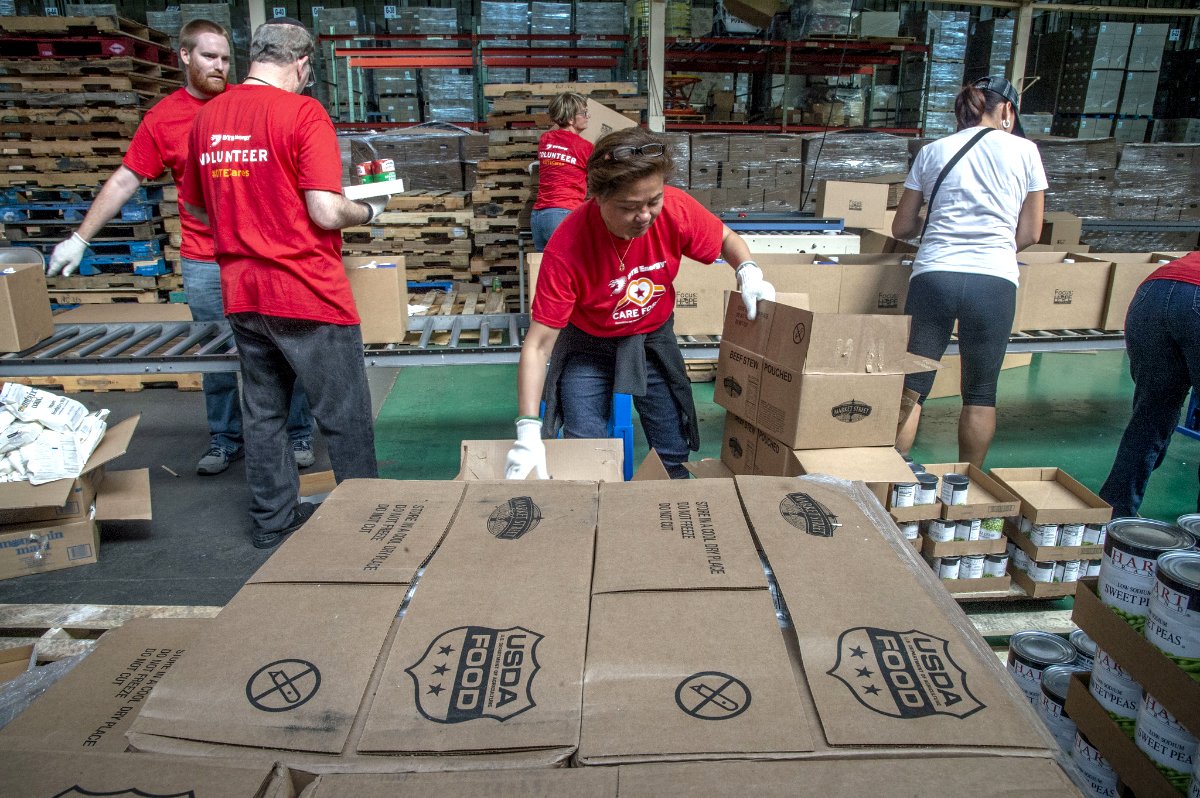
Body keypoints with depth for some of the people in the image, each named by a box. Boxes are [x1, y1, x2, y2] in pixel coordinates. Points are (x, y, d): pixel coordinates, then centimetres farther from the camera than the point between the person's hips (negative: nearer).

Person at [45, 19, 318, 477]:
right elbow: (124, 181, 6)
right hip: (204, 262, 1)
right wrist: (79, 240, 4)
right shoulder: (162, 119, 3)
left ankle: (298, 434, 16)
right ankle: (224, 440, 23)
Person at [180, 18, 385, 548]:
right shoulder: (302, 112, -12)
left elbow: (195, 205, 19)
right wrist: (369, 211, 0)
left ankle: (274, 520, 28)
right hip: (308, 295, -6)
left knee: (262, 412, 17)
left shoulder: (207, 116, 8)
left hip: (241, 294, 7)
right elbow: (326, 212, -19)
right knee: (345, 415, 5)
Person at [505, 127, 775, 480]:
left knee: (674, 457, 7)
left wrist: (748, 271, -23)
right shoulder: (566, 248, -32)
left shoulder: (676, 209, -23)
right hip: (588, 347, -2)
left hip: (654, 339, 3)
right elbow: (538, 344, -30)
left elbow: (726, 238, 0)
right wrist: (528, 429, -39)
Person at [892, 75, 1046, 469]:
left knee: (911, 388, 5)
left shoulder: (932, 151, 13)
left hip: (933, 274, 1)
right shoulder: (1024, 150, 10)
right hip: (995, 280, 0)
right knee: (980, 394, 12)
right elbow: (1030, 233, 13)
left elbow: (901, 227, 17)